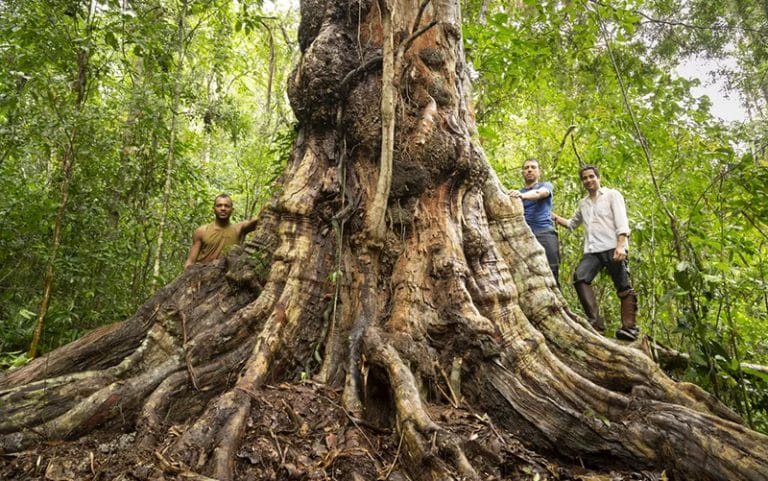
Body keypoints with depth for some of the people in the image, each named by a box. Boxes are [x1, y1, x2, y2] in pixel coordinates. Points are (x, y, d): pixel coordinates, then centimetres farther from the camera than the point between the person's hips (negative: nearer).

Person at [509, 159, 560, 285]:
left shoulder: (546, 186, 16)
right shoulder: (518, 193, 25)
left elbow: (538, 193, -10)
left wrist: (522, 195, -32)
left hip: (545, 233, -2)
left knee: (550, 275, -13)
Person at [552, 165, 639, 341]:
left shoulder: (612, 195, 8)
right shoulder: (583, 203, 25)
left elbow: (621, 221, -4)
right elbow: (572, 224, 39)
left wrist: (621, 245, -18)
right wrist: (554, 216, 24)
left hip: (613, 248, -4)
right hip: (592, 251, 4)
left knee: (623, 287, -8)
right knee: (580, 277, -20)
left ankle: (629, 327, -6)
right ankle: (595, 322, -23)